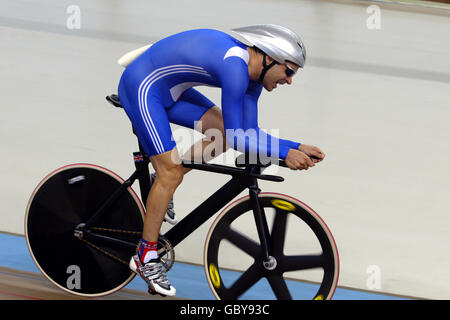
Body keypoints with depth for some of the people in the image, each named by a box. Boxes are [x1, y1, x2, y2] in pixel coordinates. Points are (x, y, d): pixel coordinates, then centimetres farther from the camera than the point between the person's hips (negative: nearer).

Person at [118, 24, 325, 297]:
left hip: (169, 90, 10)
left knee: (223, 132, 3)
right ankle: (146, 258, 0)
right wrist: (285, 153, -24)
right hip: (141, 88, -9)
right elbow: (238, 139, -27)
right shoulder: (234, 67, -29)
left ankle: (161, 186, 15)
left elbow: (249, 132, 4)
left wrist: (298, 148, -5)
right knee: (171, 174, -11)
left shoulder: (252, 73, 0)